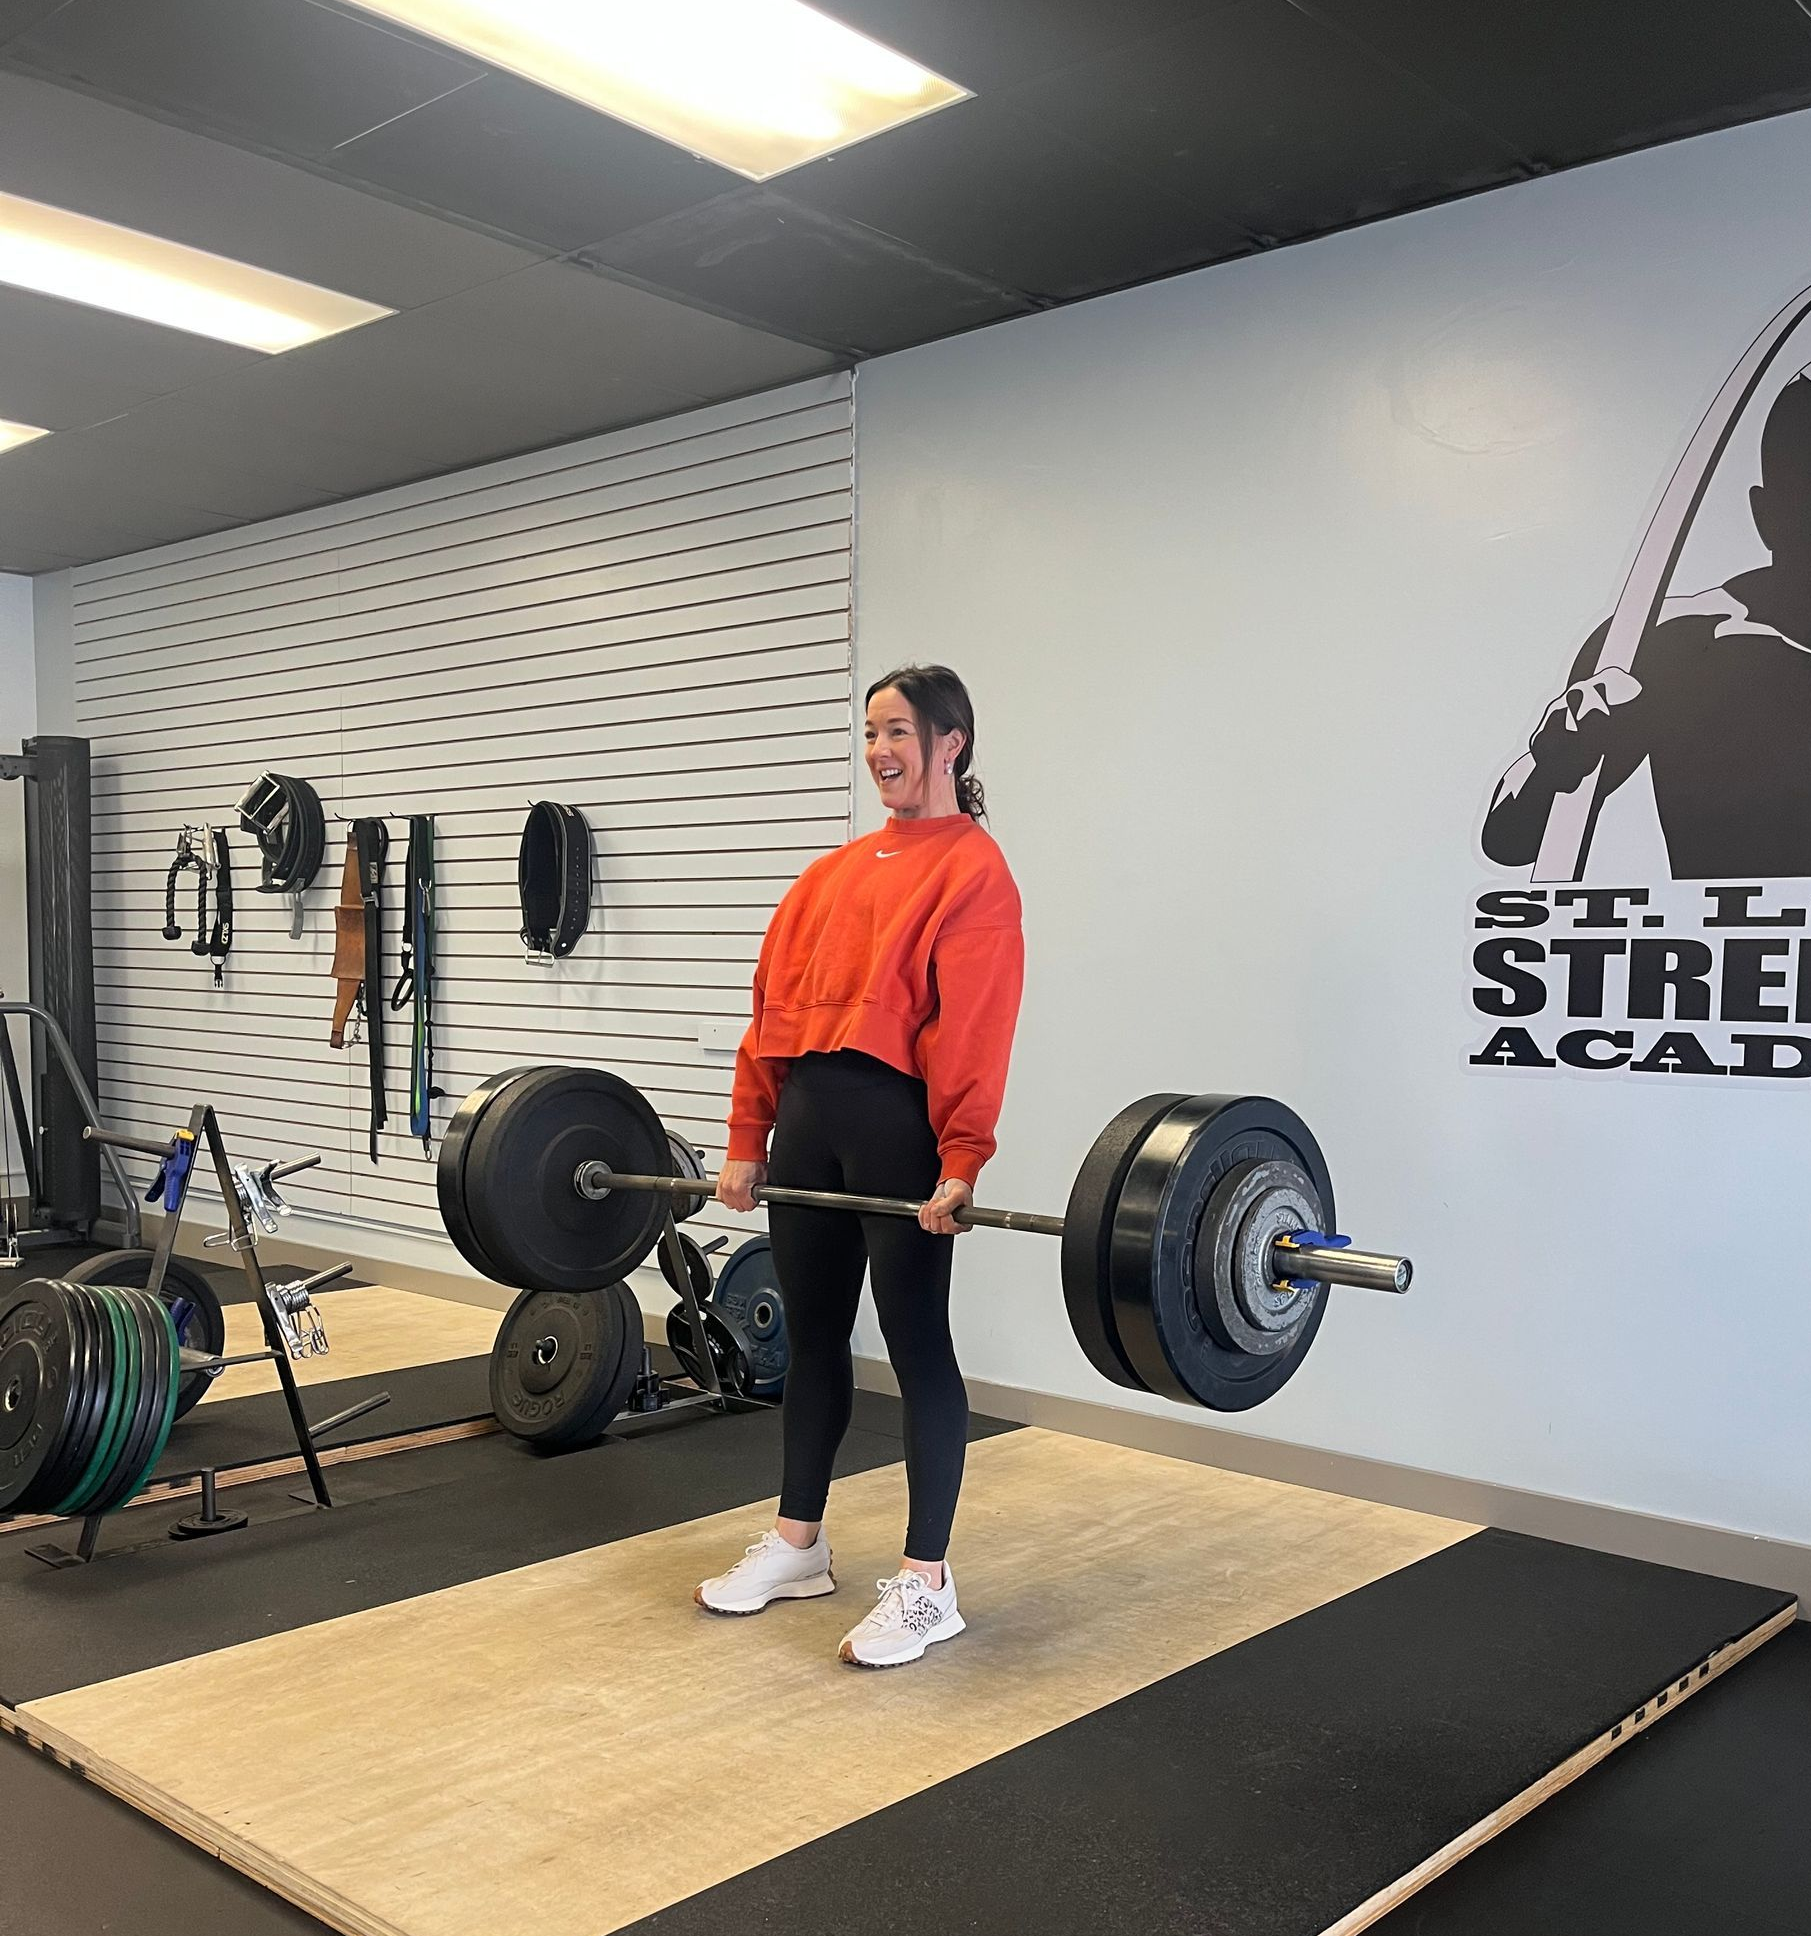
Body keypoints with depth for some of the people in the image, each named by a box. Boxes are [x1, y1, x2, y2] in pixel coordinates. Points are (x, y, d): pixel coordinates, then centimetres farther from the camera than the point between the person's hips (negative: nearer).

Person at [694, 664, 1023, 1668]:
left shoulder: (972, 867, -4)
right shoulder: (837, 869, 18)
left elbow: (974, 1026, -14)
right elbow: (773, 1000, 14)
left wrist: (961, 1162, -22)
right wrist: (747, 1139, 9)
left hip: (898, 1116, -7)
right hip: (808, 1114, 7)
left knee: (917, 1343, 0)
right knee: (811, 1335, 15)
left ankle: (925, 1583, 10)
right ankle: (797, 1542, 29)